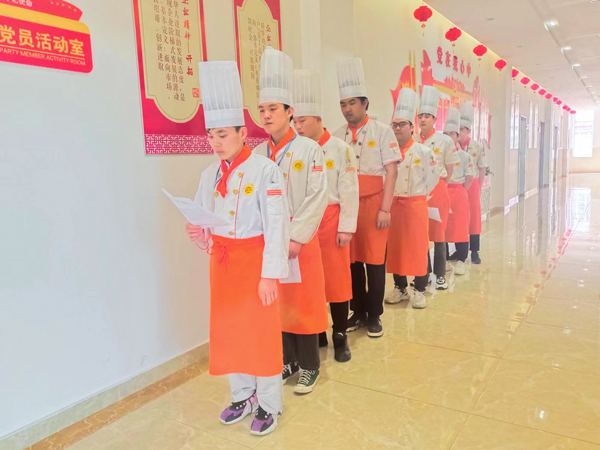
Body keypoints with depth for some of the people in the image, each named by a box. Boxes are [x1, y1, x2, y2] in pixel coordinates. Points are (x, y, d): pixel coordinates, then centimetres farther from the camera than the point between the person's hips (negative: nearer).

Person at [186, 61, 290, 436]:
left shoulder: (264, 170, -14)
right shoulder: (210, 175, 6)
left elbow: (276, 224, -16)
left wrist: (270, 274, -18)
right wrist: (200, 235, -10)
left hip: (255, 260, -6)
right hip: (222, 261, 6)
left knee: (262, 332, 5)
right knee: (228, 331, 15)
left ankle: (269, 405, 26)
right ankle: (244, 396, 36)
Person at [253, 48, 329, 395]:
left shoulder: (310, 149, -5)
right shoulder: (258, 154, 7)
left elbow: (318, 197, -11)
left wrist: (296, 238, -16)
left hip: (301, 239, -4)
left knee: (304, 301, 5)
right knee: (276, 301, 11)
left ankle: (309, 367, 22)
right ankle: (286, 361, 29)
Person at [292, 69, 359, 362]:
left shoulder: (340, 149, -4)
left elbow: (349, 191, -6)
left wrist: (346, 227, -9)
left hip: (330, 221, -3)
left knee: (336, 278, 4)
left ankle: (340, 337, 19)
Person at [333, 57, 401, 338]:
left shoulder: (382, 131, -3)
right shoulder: (337, 136, 9)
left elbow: (391, 171, -6)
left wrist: (385, 208, -11)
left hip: (373, 204, -3)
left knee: (375, 261, 3)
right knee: (352, 260, 9)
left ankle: (374, 316, 17)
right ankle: (358, 312, 24)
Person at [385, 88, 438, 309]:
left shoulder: (424, 152, -4)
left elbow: (432, 178, 0)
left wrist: (417, 196, 2)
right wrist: (388, 198, 5)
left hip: (416, 205, -3)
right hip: (393, 205, 3)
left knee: (418, 248, 1)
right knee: (394, 248, 7)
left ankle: (419, 291, 14)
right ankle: (400, 288, 22)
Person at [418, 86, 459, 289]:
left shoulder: (445, 141, -2)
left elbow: (450, 170, 4)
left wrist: (437, 187, 6)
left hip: (437, 192, -3)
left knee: (438, 232, 2)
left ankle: (440, 275, 12)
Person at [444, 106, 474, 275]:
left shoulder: (464, 156, 4)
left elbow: (469, 177, 3)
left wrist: (460, 191, -6)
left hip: (458, 194, -2)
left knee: (459, 227, -1)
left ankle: (461, 260, 7)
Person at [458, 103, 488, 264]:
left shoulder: (478, 147, -3)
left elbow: (482, 170, 0)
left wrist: (477, 189, -2)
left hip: (471, 186, -1)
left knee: (473, 218, 5)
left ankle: (474, 252, 15)